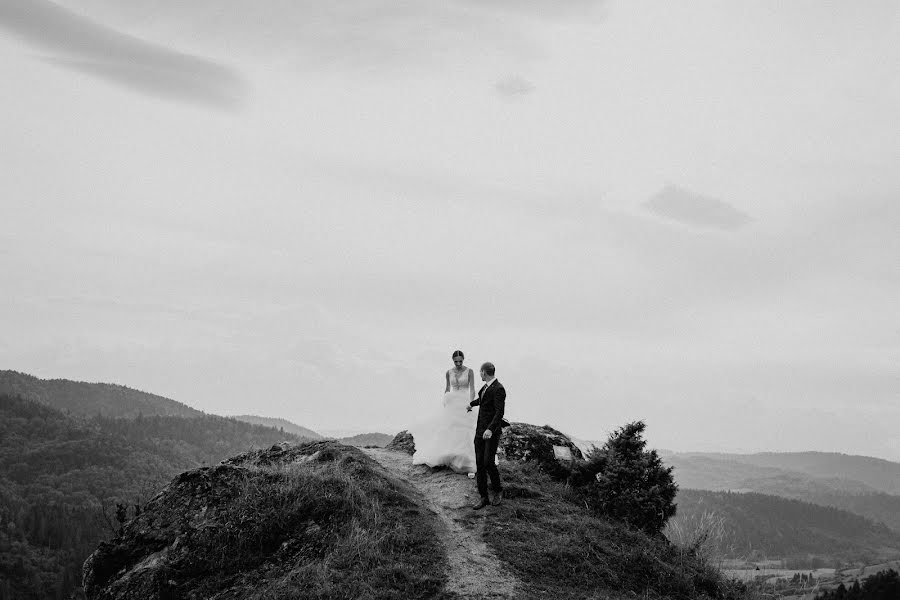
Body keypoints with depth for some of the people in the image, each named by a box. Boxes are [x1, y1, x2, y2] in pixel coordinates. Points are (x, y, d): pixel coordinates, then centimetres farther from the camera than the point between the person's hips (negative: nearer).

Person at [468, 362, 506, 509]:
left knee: (488, 463, -14)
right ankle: (483, 497, 8)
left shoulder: (498, 389, -15)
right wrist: (472, 403, 55)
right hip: (480, 430, 8)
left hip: (492, 431, -8)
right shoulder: (486, 387, 11)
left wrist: (490, 429, -35)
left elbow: (500, 412, -24)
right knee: (480, 464, 3)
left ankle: (497, 491, 10)